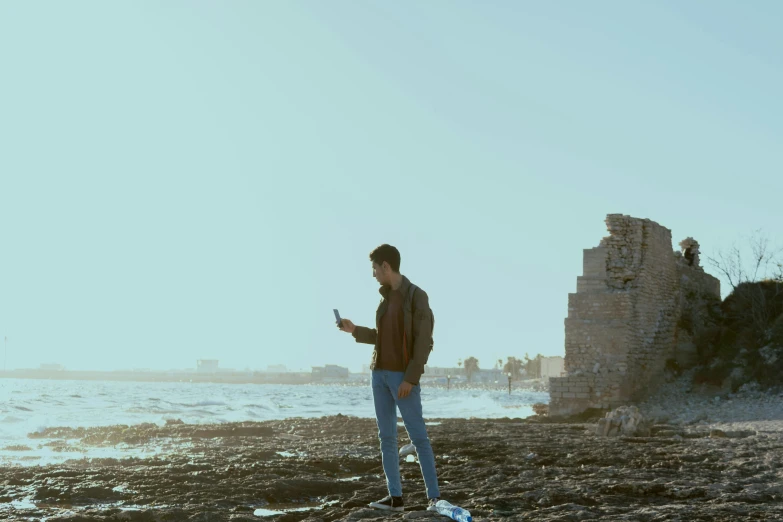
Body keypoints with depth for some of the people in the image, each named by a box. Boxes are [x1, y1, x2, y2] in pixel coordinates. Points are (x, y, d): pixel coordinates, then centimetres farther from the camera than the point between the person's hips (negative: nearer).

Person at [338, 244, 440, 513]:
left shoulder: (416, 296, -9)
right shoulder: (386, 297, 13)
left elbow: (423, 342, -14)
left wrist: (410, 379, -19)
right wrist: (355, 330, 16)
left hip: (403, 376, -8)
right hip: (380, 373, 8)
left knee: (418, 436, -6)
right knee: (386, 437, 5)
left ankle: (434, 496, -1)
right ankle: (395, 497, 8)